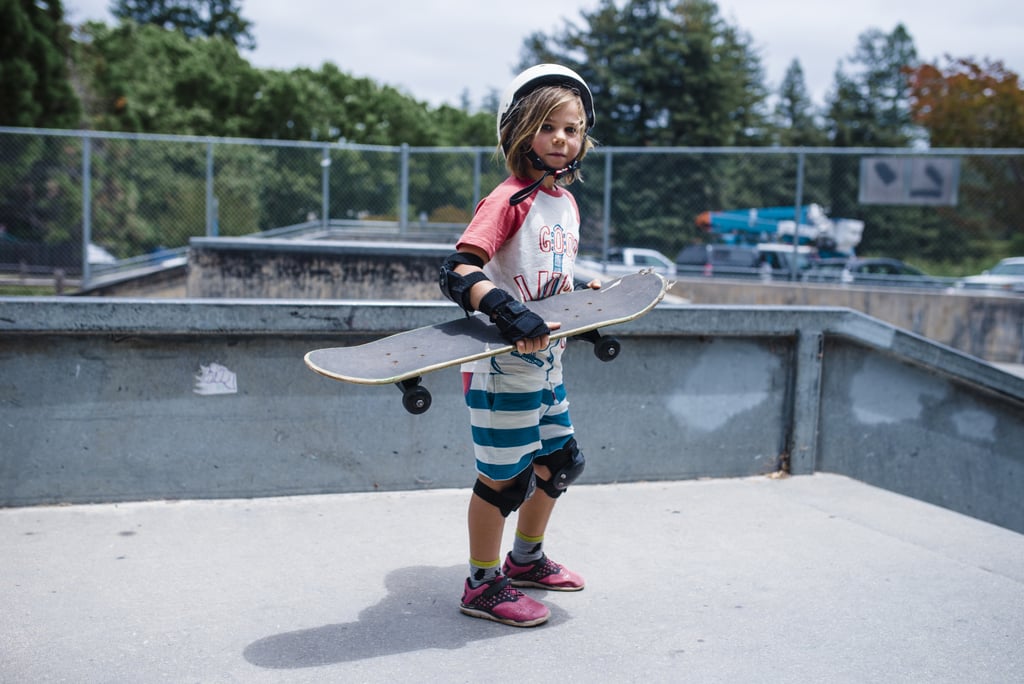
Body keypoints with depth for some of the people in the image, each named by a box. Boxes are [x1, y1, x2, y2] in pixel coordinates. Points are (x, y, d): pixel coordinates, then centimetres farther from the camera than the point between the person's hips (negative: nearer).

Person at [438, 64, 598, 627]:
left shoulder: (567, 202, 10)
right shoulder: (509, 200, -17)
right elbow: (458, 272, -28)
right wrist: (510, 315, -39)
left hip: (545, 360, 9)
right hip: (503, 365, -9)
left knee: (559, 460, 19)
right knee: (504, 475, 2)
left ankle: (526, 560, 40)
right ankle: (483, 586, 21)